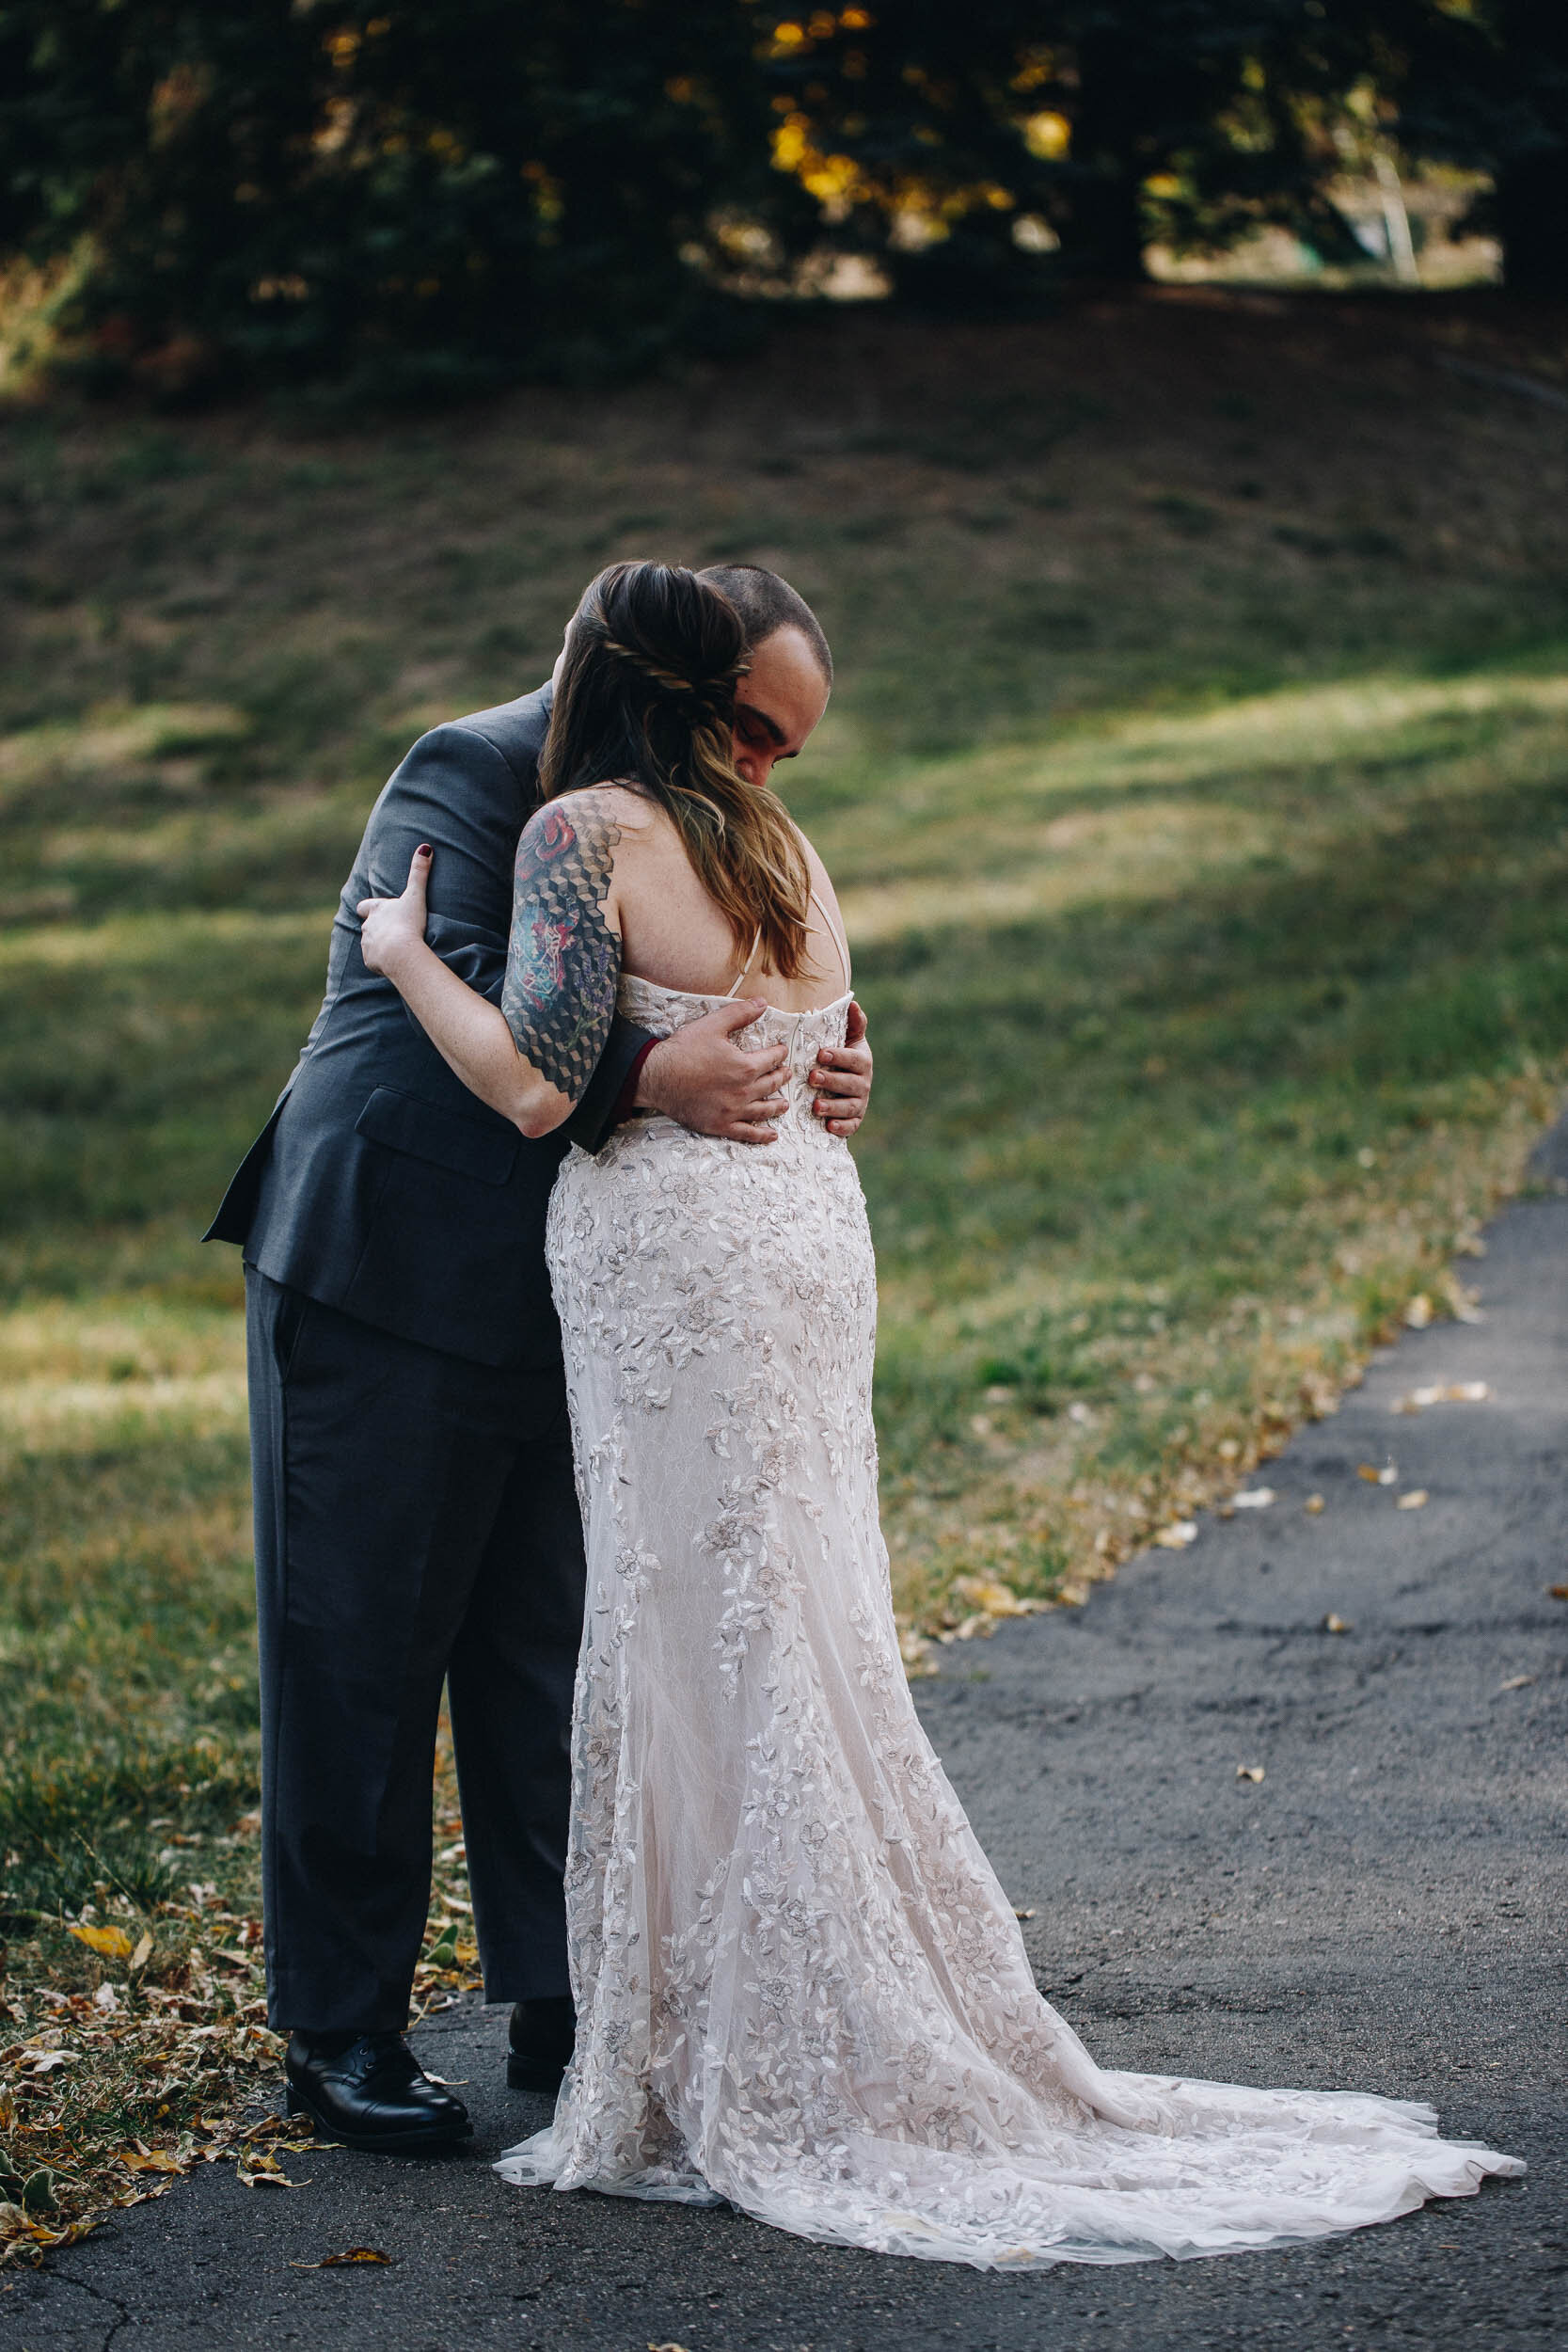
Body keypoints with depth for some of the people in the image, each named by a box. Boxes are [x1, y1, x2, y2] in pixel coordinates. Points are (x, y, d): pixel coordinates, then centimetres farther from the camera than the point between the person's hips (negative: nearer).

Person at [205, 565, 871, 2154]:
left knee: (552, 1658, 12)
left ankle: (562, 2006, 21)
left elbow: (714, 1038, 9)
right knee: (361, 1654, 0)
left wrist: (818, 1085, -13)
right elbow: (449, 990, -26)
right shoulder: (474, 771, -12)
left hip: (555, 1307, 8)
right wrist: (645, 1074, -37)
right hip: (386, 1284, -8)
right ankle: (339, 2033, 8)